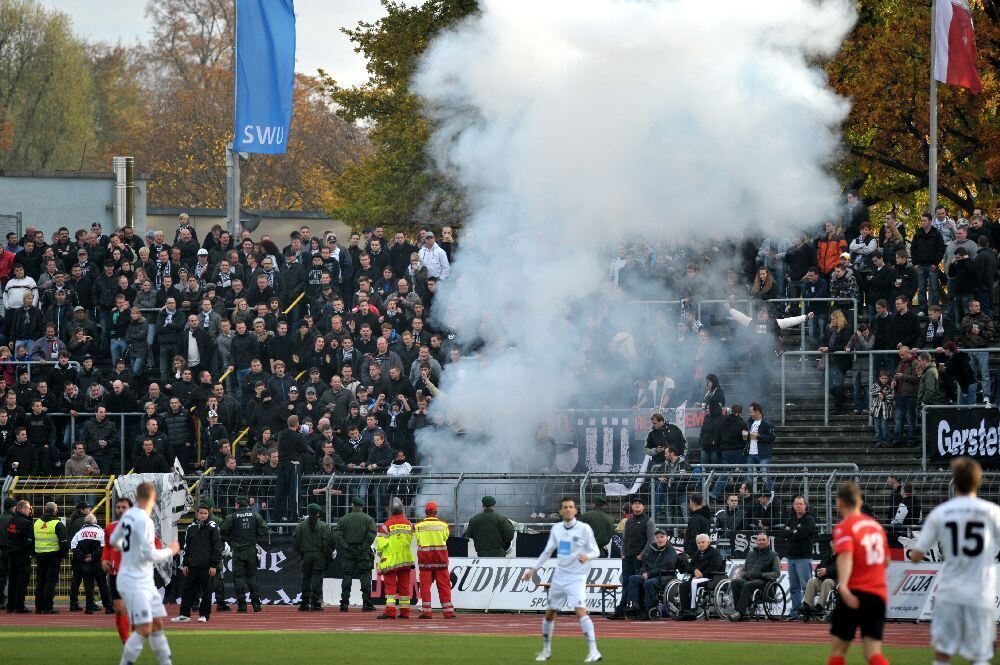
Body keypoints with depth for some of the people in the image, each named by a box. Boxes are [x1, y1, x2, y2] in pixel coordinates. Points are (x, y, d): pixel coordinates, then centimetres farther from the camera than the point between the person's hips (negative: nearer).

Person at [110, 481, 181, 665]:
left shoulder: (128, 515, 6)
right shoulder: (143, 520, -20)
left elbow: (114, 541, 20)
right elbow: (151, 555, -21)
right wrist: (170, 551, -4)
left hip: (145, 582, 9)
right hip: (134, 583, -9)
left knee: (157, 624, 11)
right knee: (144, 629, -13)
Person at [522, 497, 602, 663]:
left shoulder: (584, 529, -7)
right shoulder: (556, 529, 7)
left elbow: (596, 550, -6)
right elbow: (547, 551, 18)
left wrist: (588, 556, -28)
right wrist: (533, 569, 16)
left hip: (577, 577, -6)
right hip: (559, 576, 6)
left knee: (580, 611, -22)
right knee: (550, 613, 12)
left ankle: (593, 651, -25)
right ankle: (546, 650, 31)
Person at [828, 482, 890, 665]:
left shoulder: (844, 528, -6)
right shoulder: (876, 525, 13)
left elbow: (845, 556, -24)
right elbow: (886, 561, 23)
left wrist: (843, 585, -38)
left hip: (855, 595, -5)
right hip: (879, 595, 5)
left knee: (837, 649, 7)